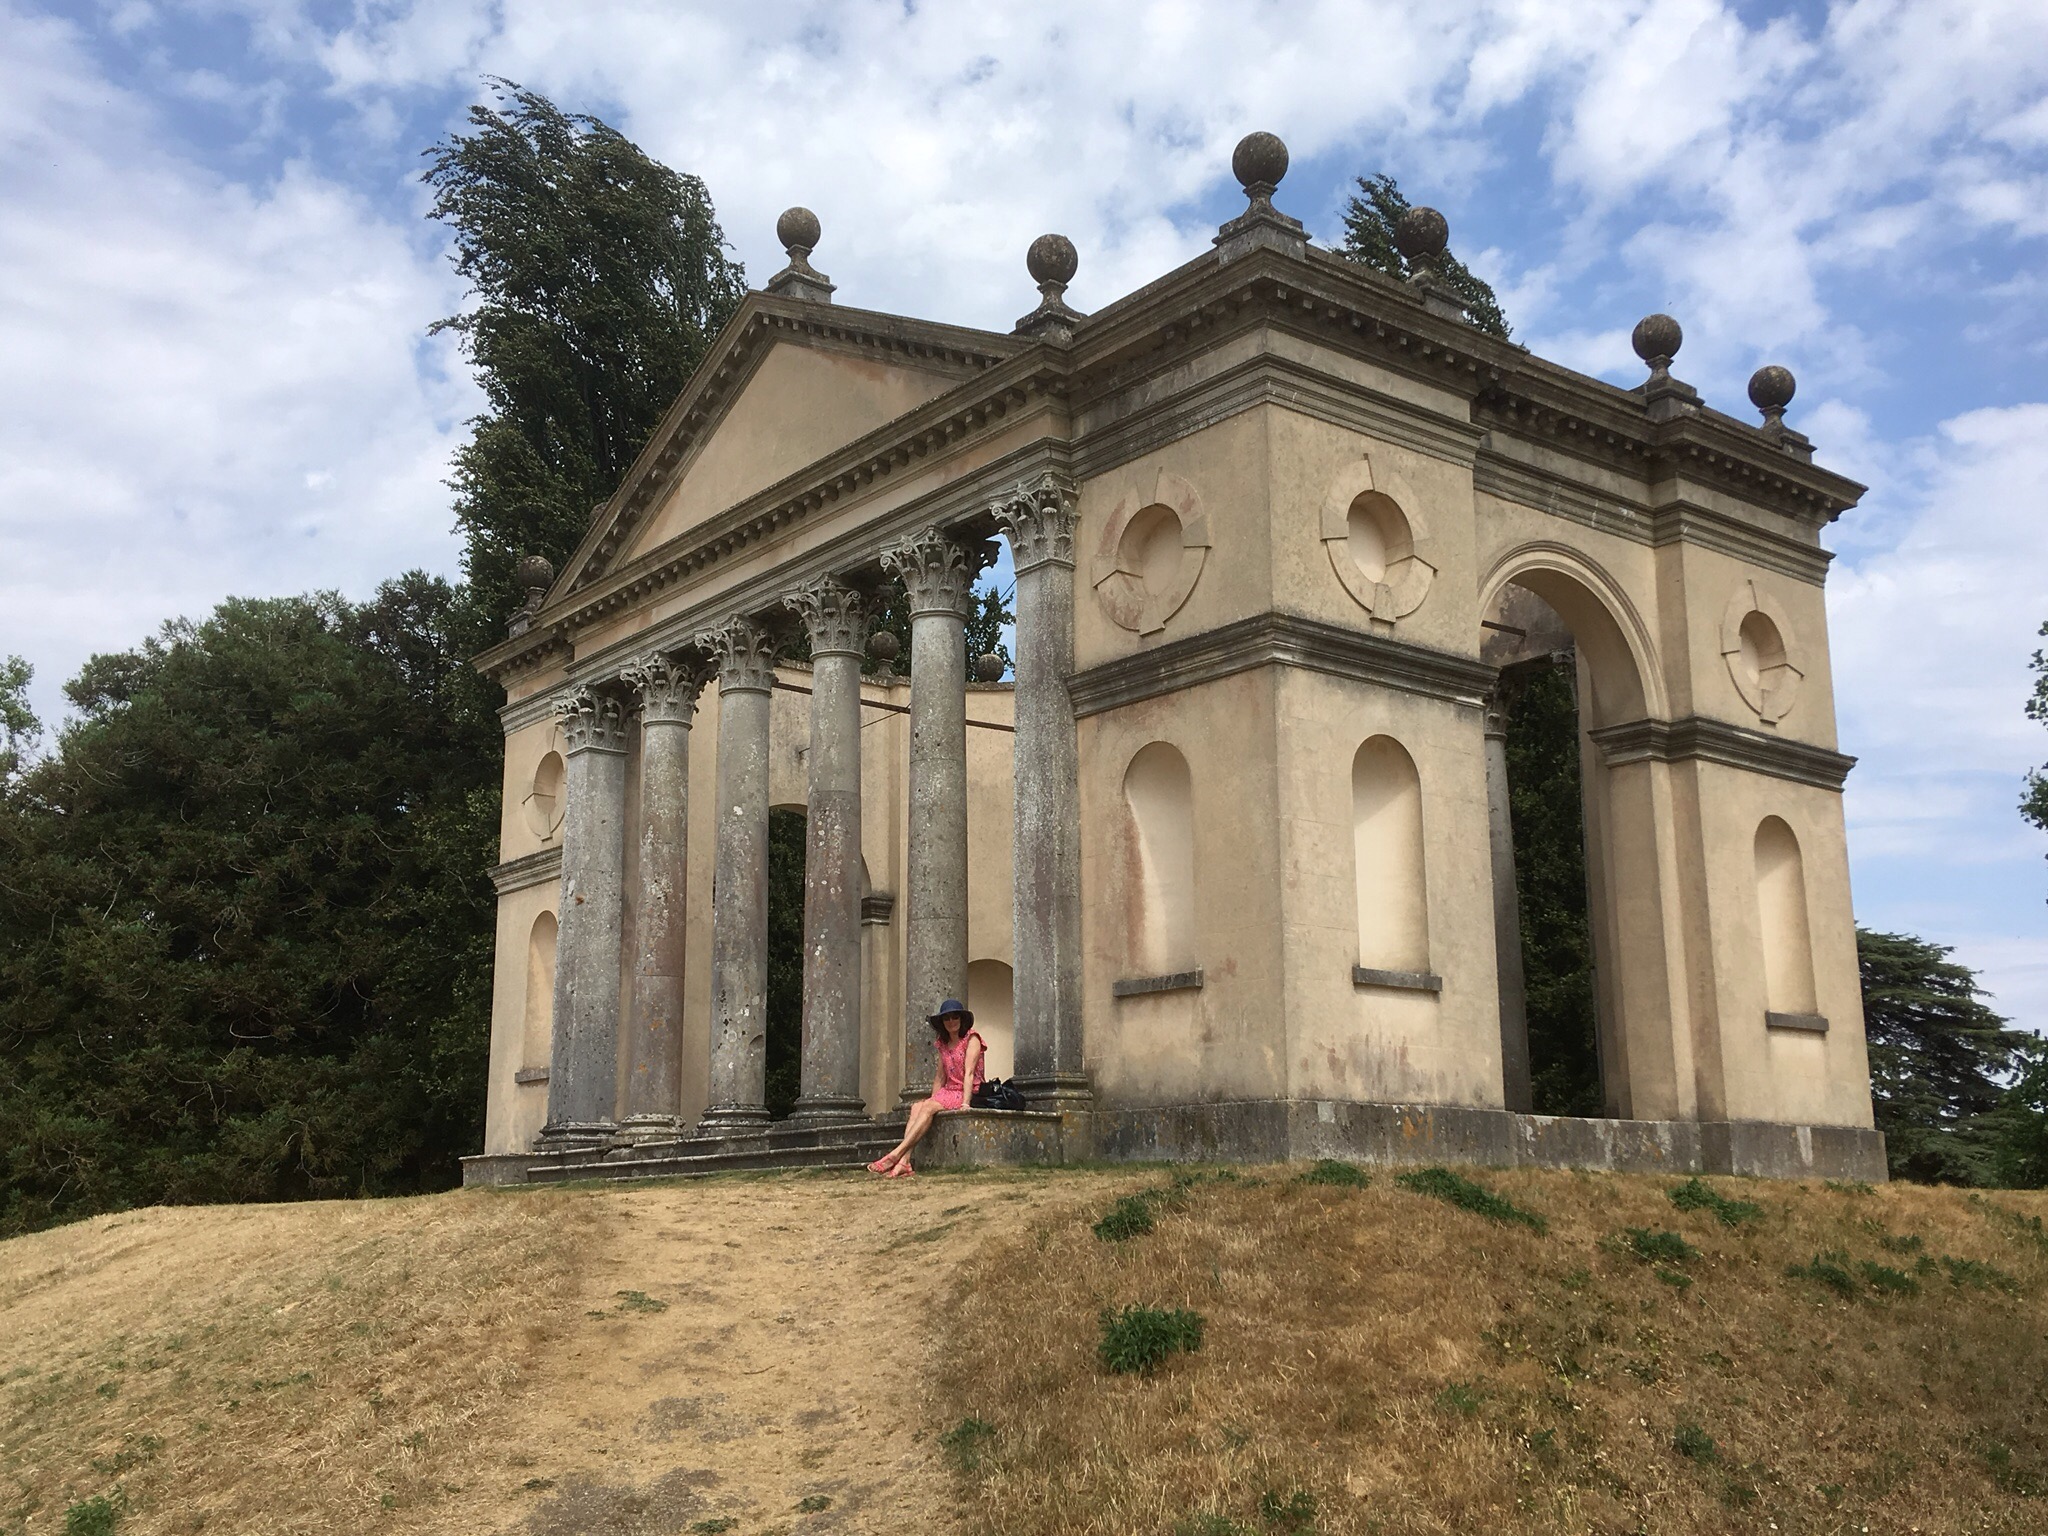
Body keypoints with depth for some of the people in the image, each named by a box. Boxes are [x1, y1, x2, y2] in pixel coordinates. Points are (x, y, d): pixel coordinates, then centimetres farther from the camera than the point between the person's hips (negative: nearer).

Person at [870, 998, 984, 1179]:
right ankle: (904, 1162, -34)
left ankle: (895, 1155, -35)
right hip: (948, 1092, 7)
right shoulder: (943, 1044, 18)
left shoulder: (971, 1039, -4)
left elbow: (969, 1073, -14)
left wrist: (965, 1103, -23)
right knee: (917, 1107, -19)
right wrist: (932, 1099, 2)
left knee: (928, 1108, -28)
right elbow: (940, 1076, 15)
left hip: (969, 1093, -7)